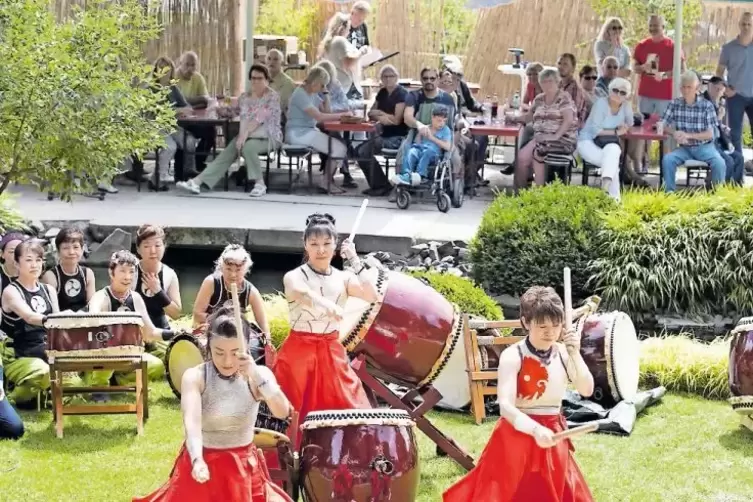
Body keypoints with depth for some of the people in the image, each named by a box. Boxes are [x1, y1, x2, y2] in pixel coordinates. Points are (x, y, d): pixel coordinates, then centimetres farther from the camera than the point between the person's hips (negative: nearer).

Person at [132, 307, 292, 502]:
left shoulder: (258, 374, -7)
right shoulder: (195, 377, -11)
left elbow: (283, 412, -22)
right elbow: (192, 421, -26)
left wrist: (257, 377, -33)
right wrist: (197, 460, -42)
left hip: (244, 469, 1)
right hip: (202, 465, -1)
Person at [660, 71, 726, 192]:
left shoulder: (707, 106, -8)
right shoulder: (675, 104, 0)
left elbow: (710, 134, -9)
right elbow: (663, 125, 1)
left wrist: (688, 135, -22)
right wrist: (675, 133, -21)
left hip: (704, 147, -2)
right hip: (684, 148, 2)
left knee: (719, 163, -30)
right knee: (667, 159, -27)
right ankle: (670, 192, -13)